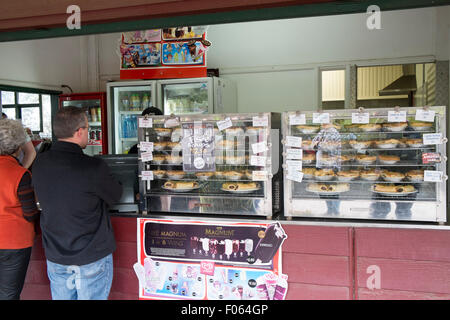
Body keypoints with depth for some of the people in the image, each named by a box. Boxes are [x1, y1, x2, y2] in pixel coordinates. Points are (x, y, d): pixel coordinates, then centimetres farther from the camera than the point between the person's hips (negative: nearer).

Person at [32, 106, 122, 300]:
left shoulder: (40, 164, -7)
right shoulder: (94, 168, -24)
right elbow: (115, 197, -9)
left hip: (55, 257, 5)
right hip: (92, 259, -5)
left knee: (61, 297, 20)